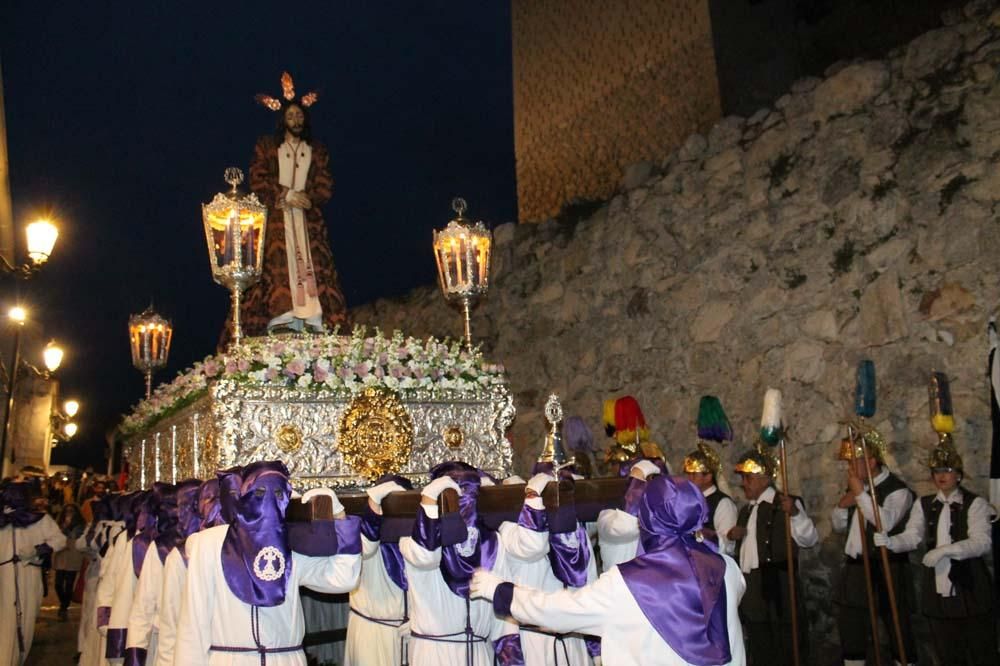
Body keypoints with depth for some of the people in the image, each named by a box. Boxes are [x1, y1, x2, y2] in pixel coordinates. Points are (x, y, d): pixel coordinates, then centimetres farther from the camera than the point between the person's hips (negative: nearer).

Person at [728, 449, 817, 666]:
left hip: (779, 591, -8)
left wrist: (795, 513, -36)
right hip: (752, 594, 8)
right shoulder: (746, 511, 18)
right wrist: (731, 538, 6)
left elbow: (809, 539, -19)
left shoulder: (785, 504, -7)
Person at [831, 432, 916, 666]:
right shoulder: (856, 486, 13)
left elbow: (886, 522, -29)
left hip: (886, 571, -7)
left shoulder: (897, 489, -12)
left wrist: (861, 493, -25)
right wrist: (842, 505, -3)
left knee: (897, 629, 3)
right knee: (850, 630, 13)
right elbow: (838, 525, 16)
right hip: (854, 568, 8)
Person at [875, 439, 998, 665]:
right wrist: (889, 542, -23)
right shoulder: (923, 504, 8)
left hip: (970, 593, -4)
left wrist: (945, 549, -28)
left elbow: (982, 542, -17)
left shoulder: (975, 504, -5)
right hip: (937, 593, 4)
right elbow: (911, 536, -3)